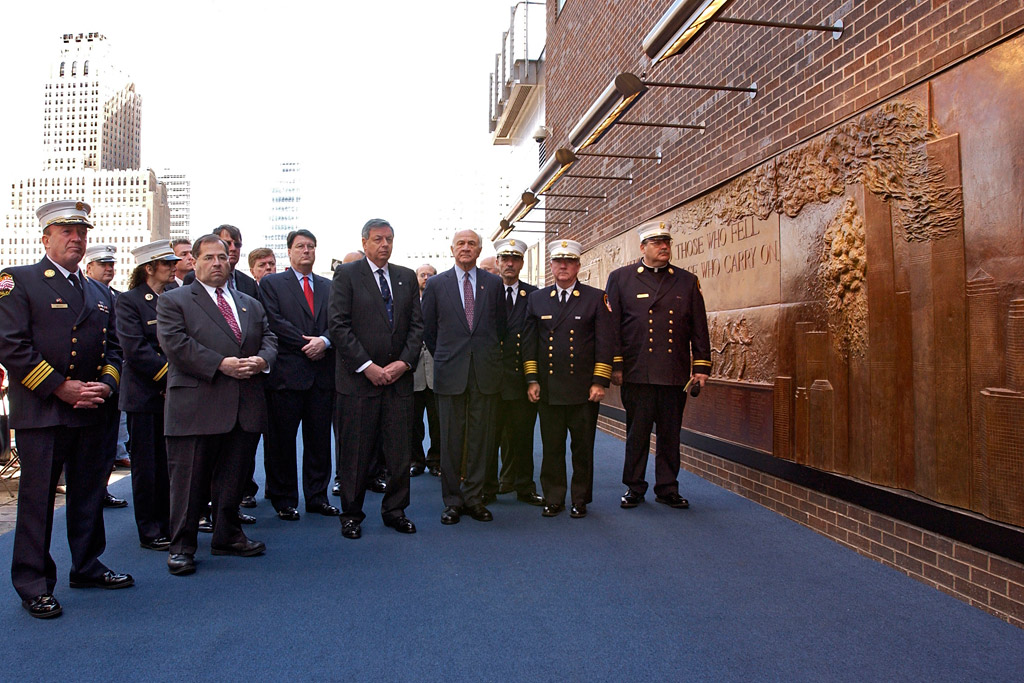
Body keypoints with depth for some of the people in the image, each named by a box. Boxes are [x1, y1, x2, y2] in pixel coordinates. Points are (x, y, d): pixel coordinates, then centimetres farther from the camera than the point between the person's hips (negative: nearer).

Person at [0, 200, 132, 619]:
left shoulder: (100, 293, 16)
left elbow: (113, 347, 17)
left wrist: (106, 383, -2)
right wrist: (62, 387, -15)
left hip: (92, 412, 6)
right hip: (40, 412, -6)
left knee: (90, 493, 14)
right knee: (37, 499, 2)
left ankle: (87, 567, 29)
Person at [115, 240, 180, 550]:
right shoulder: (129, 301, -4)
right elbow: (135, 350, -14)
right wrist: (170, 374, -16)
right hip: (145, 395, -5)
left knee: (171, 464, 8)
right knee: (147, 466, 4)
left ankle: (168, 525, 20)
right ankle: (149, 532, 14)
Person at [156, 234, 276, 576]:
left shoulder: (251, 304, 21)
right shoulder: (173, 301, 3)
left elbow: (269, 338, 15)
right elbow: (175, 344, -10)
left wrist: (262, 360, -8)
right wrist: (221, 364, -18)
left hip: (245, 408, 5)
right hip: (196, 408, -5)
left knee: (234, 477, 13)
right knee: (189, 479, 2)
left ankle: (228, 536, 28)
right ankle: (182, 546, 15)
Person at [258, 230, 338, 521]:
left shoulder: (329, 286, 17)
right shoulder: (271, 283, 6)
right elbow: (275, 322, -6)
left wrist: (324, 341, -13)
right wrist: (307, 345, -11)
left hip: (322, 374, 4)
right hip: (286, 373, -3)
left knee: (319, 439, 8)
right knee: (281, 440, 2)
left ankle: (317, 497, 19)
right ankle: (284, 500, 14)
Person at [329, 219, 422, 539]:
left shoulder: (407, 277, 13)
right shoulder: (346, 274, 1)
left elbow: (417, 324, 9)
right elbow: (339, 326, -7)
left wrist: (404, 362, -5)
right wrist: (366, 366, -13)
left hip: (399, 377, 4)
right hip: (359, 378, -3)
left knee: (400, 449, 6)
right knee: (356, 451, 4)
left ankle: (395, 509, 21)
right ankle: (351, 514, 19)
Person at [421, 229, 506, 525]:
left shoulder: (494, 283, 9)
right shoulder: (436, 284, 6)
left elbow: (500, 324, 14)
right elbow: (428, 328, 10)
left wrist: (488, 355, 13)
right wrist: (443, 357, 11)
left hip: (486, 371, 1)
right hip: (450, 371, -1)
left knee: (481, 438, 5)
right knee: (450, 440, 4)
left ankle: (474, 498, 18)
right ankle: (452, 500, 15)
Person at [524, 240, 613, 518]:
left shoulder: (596, 298, 4)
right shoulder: (537, 299, 10)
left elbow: (605, 342, -1)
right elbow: (530, 341, 10)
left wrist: (600, 382, -7)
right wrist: (532, 380, 2)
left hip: (584, 388, -1)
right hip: (548, 388, 2)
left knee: (583, 447, 6)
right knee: (552, 447, 7)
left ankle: (580, 499, 20)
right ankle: (553, 498, 19)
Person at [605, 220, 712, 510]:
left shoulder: (687, 281, 12)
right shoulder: (620, 278, 5)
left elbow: (699, 328, 11)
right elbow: (611, 326, 2)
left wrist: (702, 367, 5)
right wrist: (615, 365, -3)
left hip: (675, 375, 2)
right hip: (636, 374, -2)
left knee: (670, 434, 9)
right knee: (637, 433, 6)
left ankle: (667, 489, 21)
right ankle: (634, 488, 19)